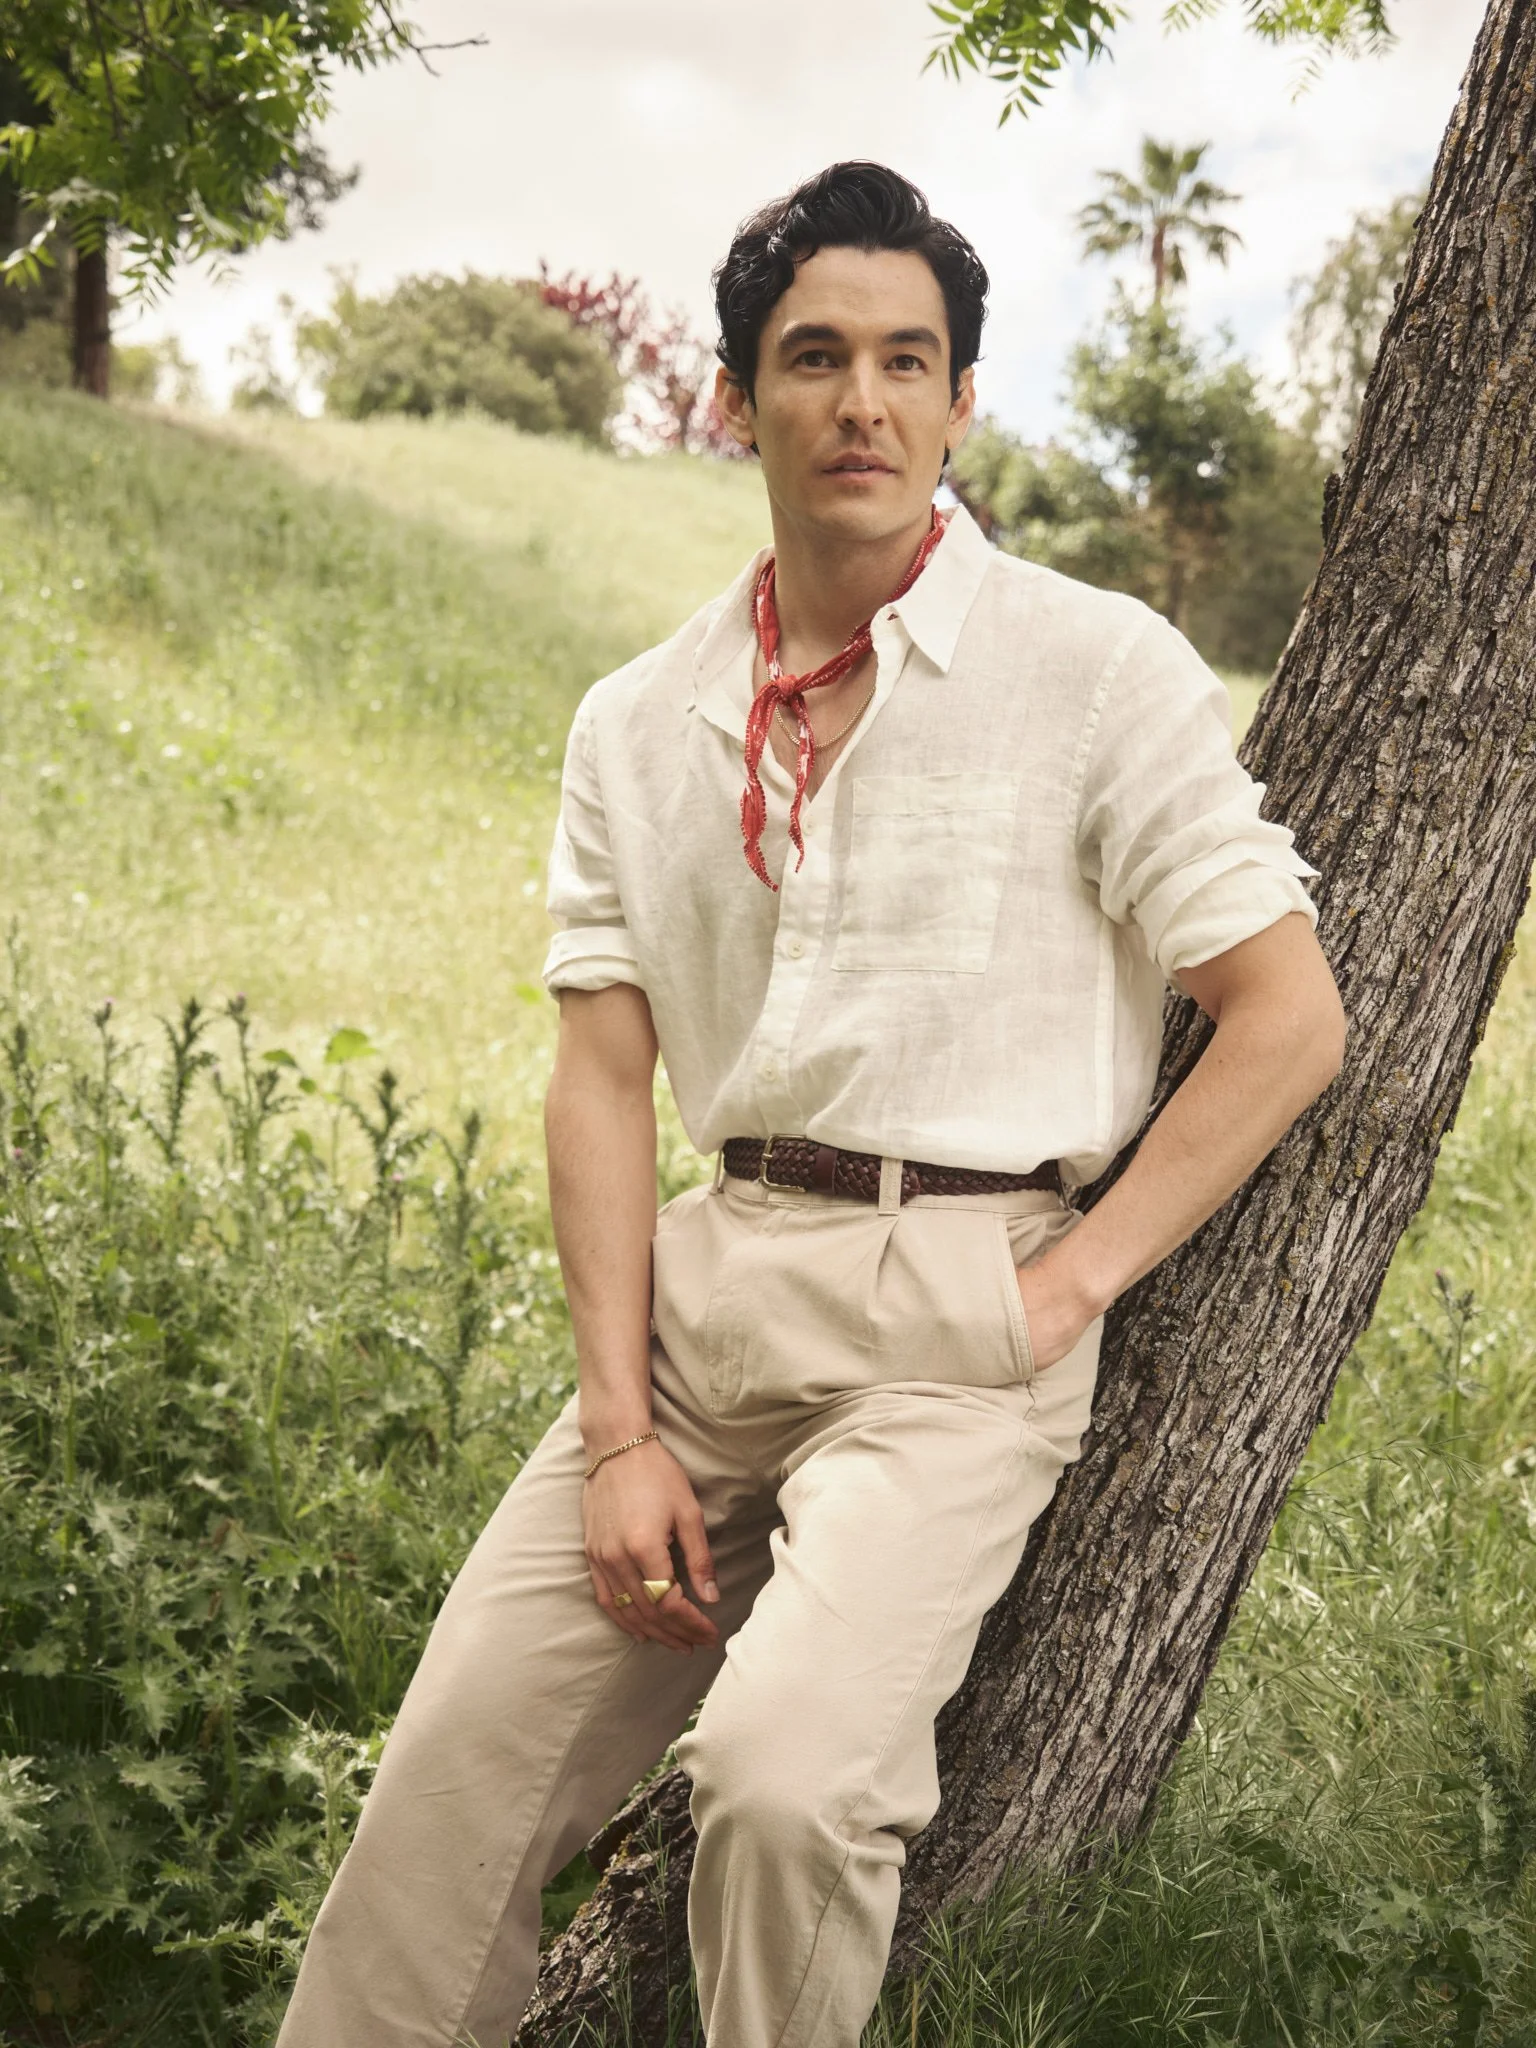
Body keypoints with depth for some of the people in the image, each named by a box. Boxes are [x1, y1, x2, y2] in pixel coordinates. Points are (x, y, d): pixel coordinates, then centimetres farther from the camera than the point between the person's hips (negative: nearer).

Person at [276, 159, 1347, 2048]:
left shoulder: (1102, 669, -3)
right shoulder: (640, 724, 10)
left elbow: (1290, 1019, -3)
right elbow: (602, 1078, 7)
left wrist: (1069, 1287, -9)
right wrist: (619, 1432, -3)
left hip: (959, 1305, -4)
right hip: (711, 1273, 5)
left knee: (785, 1771, -26)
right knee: (451, 1777, 0)